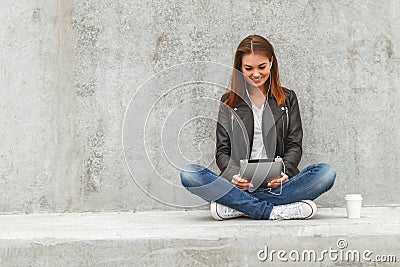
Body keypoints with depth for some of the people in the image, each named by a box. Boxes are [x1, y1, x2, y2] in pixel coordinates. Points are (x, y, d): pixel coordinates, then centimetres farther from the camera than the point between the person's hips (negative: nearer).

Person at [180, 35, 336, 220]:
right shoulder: (229, 102, 15)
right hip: (237, 186, -1)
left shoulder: (287, 98, 16)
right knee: (189, 174, -27)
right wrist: (233, 176, -15)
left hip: (276, 186, 1)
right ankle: (271, 211, -31)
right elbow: (222, 151, 8)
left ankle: (236, 206, -28)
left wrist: (285, 172, -14)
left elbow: (294, 146, 9)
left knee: (326, 173, -28)